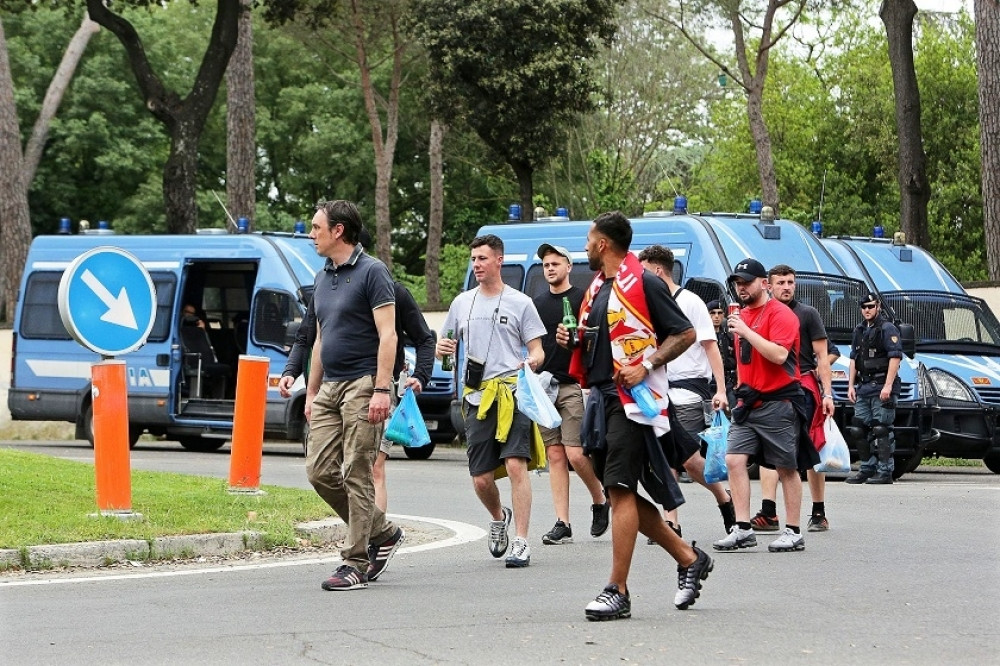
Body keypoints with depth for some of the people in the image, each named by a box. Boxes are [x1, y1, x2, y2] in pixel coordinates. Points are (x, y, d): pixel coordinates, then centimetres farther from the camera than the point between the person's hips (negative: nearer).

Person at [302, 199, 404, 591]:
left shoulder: (371, 272, -8)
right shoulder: (322, 278, 17)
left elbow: (387, 334, -13)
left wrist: (381, 389, -20)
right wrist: (311, 391, 21)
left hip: (362, 385, -8)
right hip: (329, 388, 8)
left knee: (357, 475, -7)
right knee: (320, 471, 1)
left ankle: (356, 563, -4)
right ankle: (382, 533, 16)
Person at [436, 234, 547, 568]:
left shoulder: (520, 303, 5)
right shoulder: (462, 303, 17)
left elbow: (537, 351, 5)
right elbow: (447, 346, 22)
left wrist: (532, 361, -19)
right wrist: (442, 349, -3)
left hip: (512, 393, -4)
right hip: (477, 398, 4)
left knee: (515, 464, -18)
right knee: (481, 478, 2)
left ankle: (521, 542, -17)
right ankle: (499, 518, 34)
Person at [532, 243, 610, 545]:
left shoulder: (582, 299, 1)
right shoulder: (537, 303, 16)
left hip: (574, 385, -5)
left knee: (575, 454, -12)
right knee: (555, 456, 2)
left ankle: (600, 501, 13)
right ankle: (562, 524, 2)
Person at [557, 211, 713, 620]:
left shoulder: (643, 284, -8)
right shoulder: (596, 288, 18)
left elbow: (685, 333, -8)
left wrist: (647, 365, -18)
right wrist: (572, 339, 9)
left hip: (632, 399, -10)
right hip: (601, 398, 10)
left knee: (620, 490, -12)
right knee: (621, 493, 10)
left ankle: (617, 591, -11)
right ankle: (689, 559, 24)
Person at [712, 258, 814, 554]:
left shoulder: (780, 314, -9)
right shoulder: (742, 315, 16)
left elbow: (779, 354, -22)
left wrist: (746, 331, -21)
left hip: (778, 403, -7)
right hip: (748, 403, 7)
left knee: (787, 468, 1)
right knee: (734, 460, -6)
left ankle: (793, 533, 7)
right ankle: (743, 529, -4)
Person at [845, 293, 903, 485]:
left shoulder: (887, 329, -6)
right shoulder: (859, 331, 19)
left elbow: (895, 357, -14)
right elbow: (854, 359, 23)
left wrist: (888, 386, -20)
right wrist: (851, 385, 15)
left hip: (881, 387, -8)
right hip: (863, 387, 8)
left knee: (881, 430, -9)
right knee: (859, 429, 7)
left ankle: (885, 472, -8)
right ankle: (867, 469, 14)